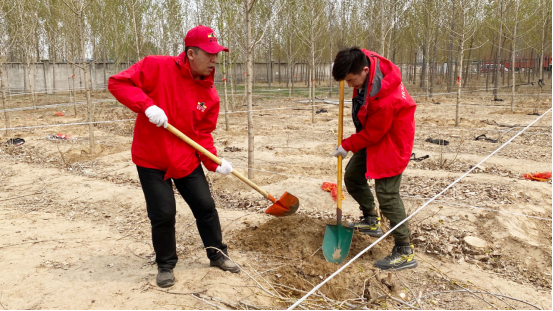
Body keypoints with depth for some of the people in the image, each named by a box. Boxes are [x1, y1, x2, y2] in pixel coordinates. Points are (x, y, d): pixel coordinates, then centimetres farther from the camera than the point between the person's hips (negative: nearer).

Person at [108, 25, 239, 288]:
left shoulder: (210, 95, -3)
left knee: (206, 207, 9)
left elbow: (203, 135, 2)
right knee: (163, 215, -1)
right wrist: (147, 105, -29)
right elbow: (118, 82, -15)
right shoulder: (157, 67, -15)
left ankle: (217, 254, 31)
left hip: (187, 161, 4)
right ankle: (165, 265, 23)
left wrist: (214, 163, -13)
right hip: (151, 160, -4)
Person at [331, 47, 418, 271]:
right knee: (352, 177, 14)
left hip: (390, 143, -9)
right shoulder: (365, 60, -13)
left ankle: (405, 252, -2)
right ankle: (371, 222, 32)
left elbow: (372, 134, -23)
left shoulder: (383, 98, -36)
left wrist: (347, 146, -10)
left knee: (386, 193, -11)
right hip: (373, 136, 10)